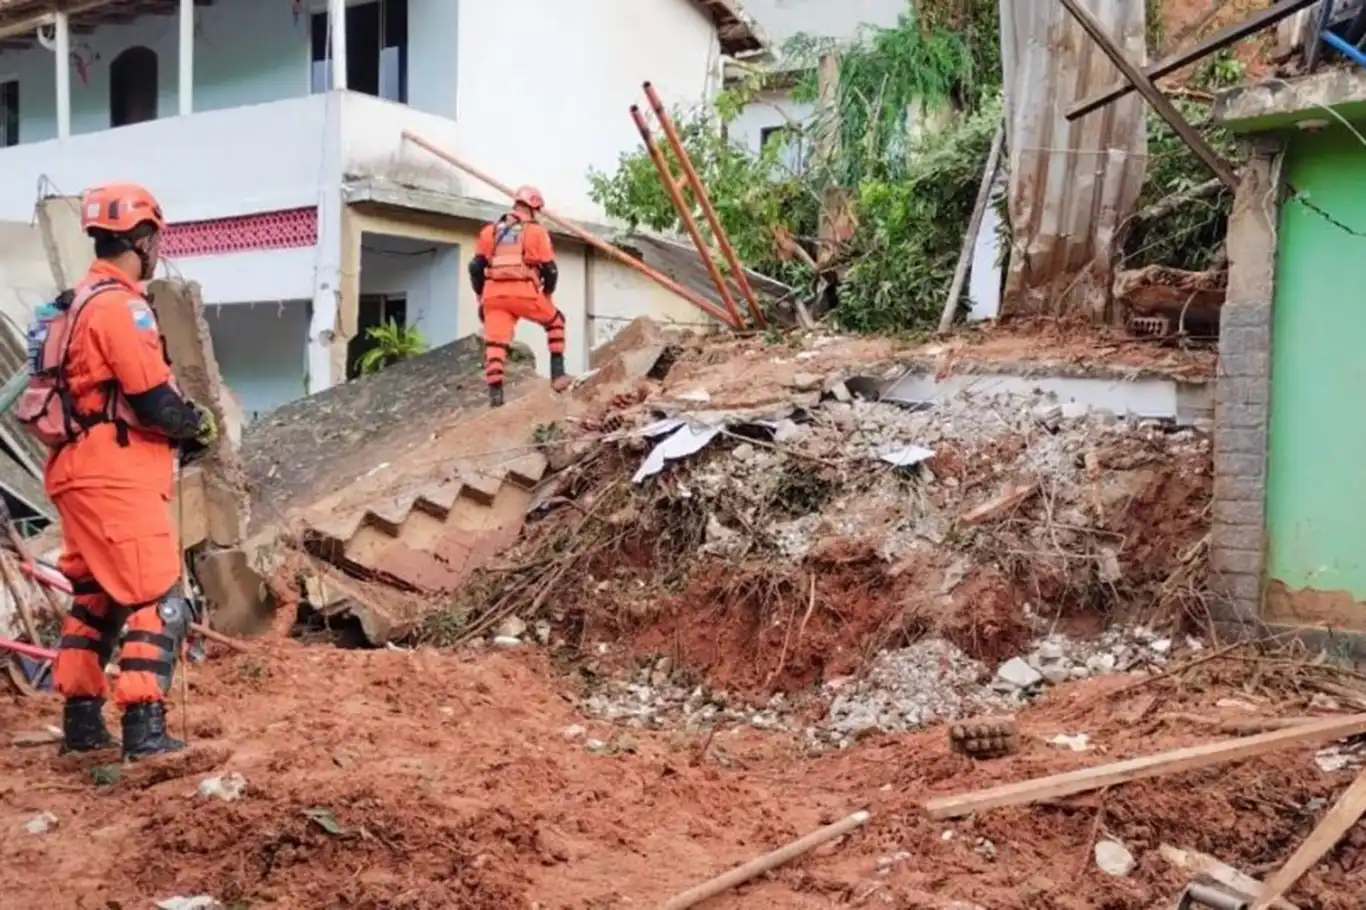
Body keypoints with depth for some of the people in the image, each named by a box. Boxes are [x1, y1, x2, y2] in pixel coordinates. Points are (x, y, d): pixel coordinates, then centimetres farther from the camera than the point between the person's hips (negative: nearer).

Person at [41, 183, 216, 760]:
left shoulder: (79, 302, 17)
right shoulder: (121, 306, -15)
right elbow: (154, 399, -19)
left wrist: (182, 418, 8)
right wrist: (198, 425, 0)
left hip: (82, 471, 10)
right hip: (117, 477, -10)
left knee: (94, 599, 16)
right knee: (158, 602, -7)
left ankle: (82, 723, 23)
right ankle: (144, 729, -9)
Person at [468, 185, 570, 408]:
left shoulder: (491, 230, 19)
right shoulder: (536, 231, 10)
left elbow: (476, 267, 13)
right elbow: (550, 269, 4)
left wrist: (480, 297, 20)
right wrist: (547, 293, 21)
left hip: (494, 293, 2)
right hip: (524, 292, -2)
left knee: (495, 343, -1)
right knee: (555, 322, 21)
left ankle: (495, 394, -13)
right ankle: (557, 374, 14)